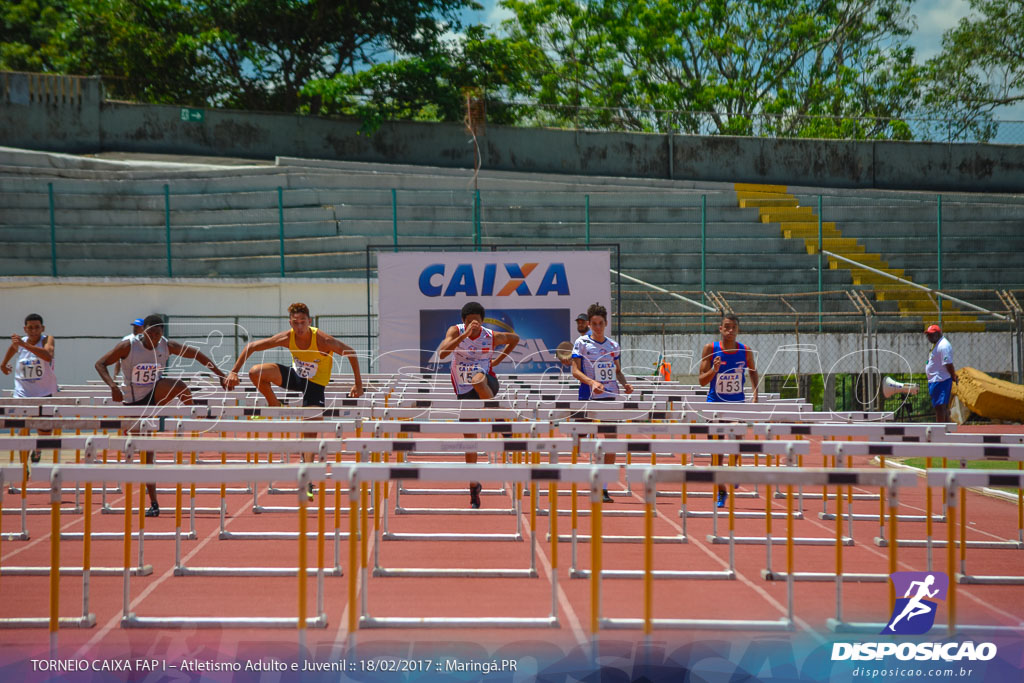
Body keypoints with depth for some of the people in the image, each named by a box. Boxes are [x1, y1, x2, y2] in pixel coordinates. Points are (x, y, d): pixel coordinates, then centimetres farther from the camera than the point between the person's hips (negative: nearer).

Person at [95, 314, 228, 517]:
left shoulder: (167, 346, -8)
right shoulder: (128, 346, -16)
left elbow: (196, 354, 1)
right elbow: (100, 364, -15)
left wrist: (220, 375, -4)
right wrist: (112, 386, -32)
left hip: (156, 394, 1)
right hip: (134, 402, -1)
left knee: (180, 386, -34)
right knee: (146, 452, -3)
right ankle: (153, 504, 4)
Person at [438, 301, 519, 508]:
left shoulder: (492, 337, -8)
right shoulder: (455, 331, -9)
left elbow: (515, 338, 14)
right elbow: (442, 353, -29)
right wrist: (465, 334, -35)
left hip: (487, 384, -2)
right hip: (464, 391, 2)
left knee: (478, 378, -40)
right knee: (469, 438, 5)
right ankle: (474, 487, 18)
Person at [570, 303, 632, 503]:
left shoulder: (613, 345, 11)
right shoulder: (582, 343, -2)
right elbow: (575, 370, -8)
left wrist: (624, 383, 1)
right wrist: (592, 382, -24)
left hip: (610, 396, 3)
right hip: (587, 397, -3)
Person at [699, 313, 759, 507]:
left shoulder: (746, 351, -3)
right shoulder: (710, 349, -7)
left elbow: (753, 372, 17)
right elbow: (702, 380, -7)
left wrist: (755, 395, 6)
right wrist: (714, 370, -25)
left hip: (737, 403, 0)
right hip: (715, 403, 0)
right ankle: (721, 491, 13)